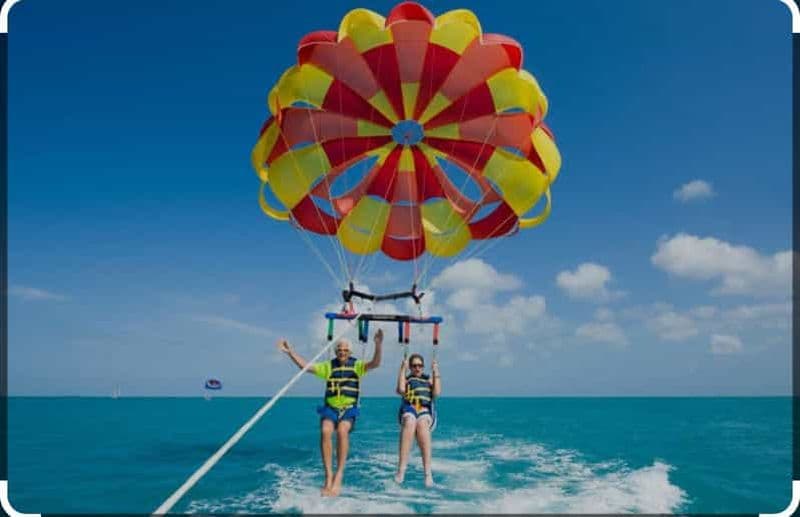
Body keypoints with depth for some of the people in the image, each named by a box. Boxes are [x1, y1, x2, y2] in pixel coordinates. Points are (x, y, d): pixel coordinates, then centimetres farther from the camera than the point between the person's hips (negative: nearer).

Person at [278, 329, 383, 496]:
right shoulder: (328, 366, 10)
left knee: (342, 431, -32)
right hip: (330, 408, 2)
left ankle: (339, 476, -25)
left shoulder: (357, 365, 6)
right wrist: (290, 352, -4)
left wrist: (378, 345, -26)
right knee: (325, 431, -28)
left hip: (349, 409, -1)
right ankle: (328, 475, -21)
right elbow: (305, 366, 6)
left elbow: (375, 363, -10)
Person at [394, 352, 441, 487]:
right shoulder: (406, 379, 23)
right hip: (409, 411, 0)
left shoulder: (429, 380, 26)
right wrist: (402, 370, 2)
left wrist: (436, 373, 6)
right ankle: (401, 469, -46)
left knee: (421, 424, -38)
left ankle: (428, 472, -46)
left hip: (425, 411, 0)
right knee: (410, 422, -39)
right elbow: (401, 390, -1)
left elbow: (437, 393, 6)